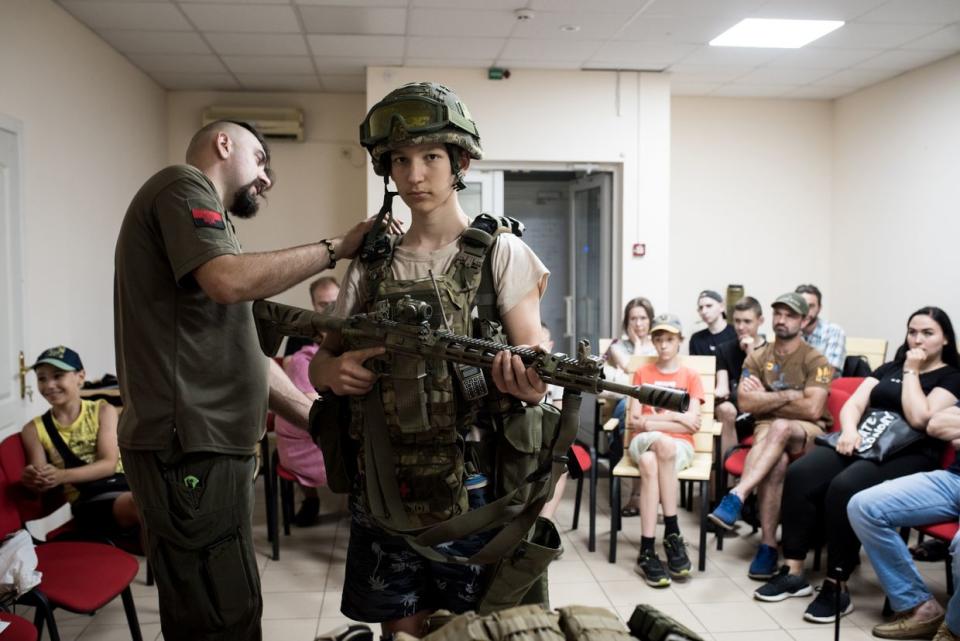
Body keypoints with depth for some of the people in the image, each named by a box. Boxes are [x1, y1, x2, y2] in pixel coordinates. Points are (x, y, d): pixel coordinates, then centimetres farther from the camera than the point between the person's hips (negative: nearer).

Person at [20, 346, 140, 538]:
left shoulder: (103, 410, 10)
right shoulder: (35, 429, 12)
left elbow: (109, 464, -1)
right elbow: (44, 484, 8)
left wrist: (62, 476, -15)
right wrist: (34, 480, -16)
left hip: (125, 483, 2)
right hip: (88, 501, -2)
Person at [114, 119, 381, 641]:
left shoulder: (206, 219, 25)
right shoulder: (183, 185, -3)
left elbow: (241, 353, 21)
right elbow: (229, 281, -23)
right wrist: (338, 247, -14)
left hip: (208, 446, 10)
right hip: (189, 448, -10)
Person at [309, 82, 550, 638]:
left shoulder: (500, 252, -3)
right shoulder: (371, 266, 8)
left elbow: (533, 357, -8)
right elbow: (322, 361, 12)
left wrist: (528, 381, -32)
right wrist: (332, 371, -12)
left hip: (474, 493, -3)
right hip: (385, 498, 3)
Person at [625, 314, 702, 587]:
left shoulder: (691, 376, 13)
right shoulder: (642, 374, 15)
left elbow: (692, 425, 0)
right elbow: (634, 420, 4)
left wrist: (651, 422, -6)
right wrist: (674, 417, -5)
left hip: (679, 445, -1)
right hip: (643, 441, 1)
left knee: (650, 464, -36)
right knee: (663, 443, -37)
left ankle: (647, 551, -32)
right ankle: (672, 533, -30)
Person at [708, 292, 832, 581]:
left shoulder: (815, 360, 0)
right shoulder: (757, 358, 10)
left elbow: (812, 409, -12)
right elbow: (746, 403, -3)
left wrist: (766, 400, -4)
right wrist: (788, 396, -9)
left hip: (808, 433, -2)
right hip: (768, 430, 2)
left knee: (780, 427, -39)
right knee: (776, 461, -35)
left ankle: (736, 497, -49)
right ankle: (768, 545, -35)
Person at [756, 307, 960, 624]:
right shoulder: (889, 368, 24)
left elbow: (919, 418, -11)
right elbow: (853, 404, 12)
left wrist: (911, 372, -3)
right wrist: (849, 431, -9)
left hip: (908, 457, -5)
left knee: (844, 488, -35)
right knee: (799, 474, -23)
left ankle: (837, 587, -24)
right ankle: (793, 572, -19)